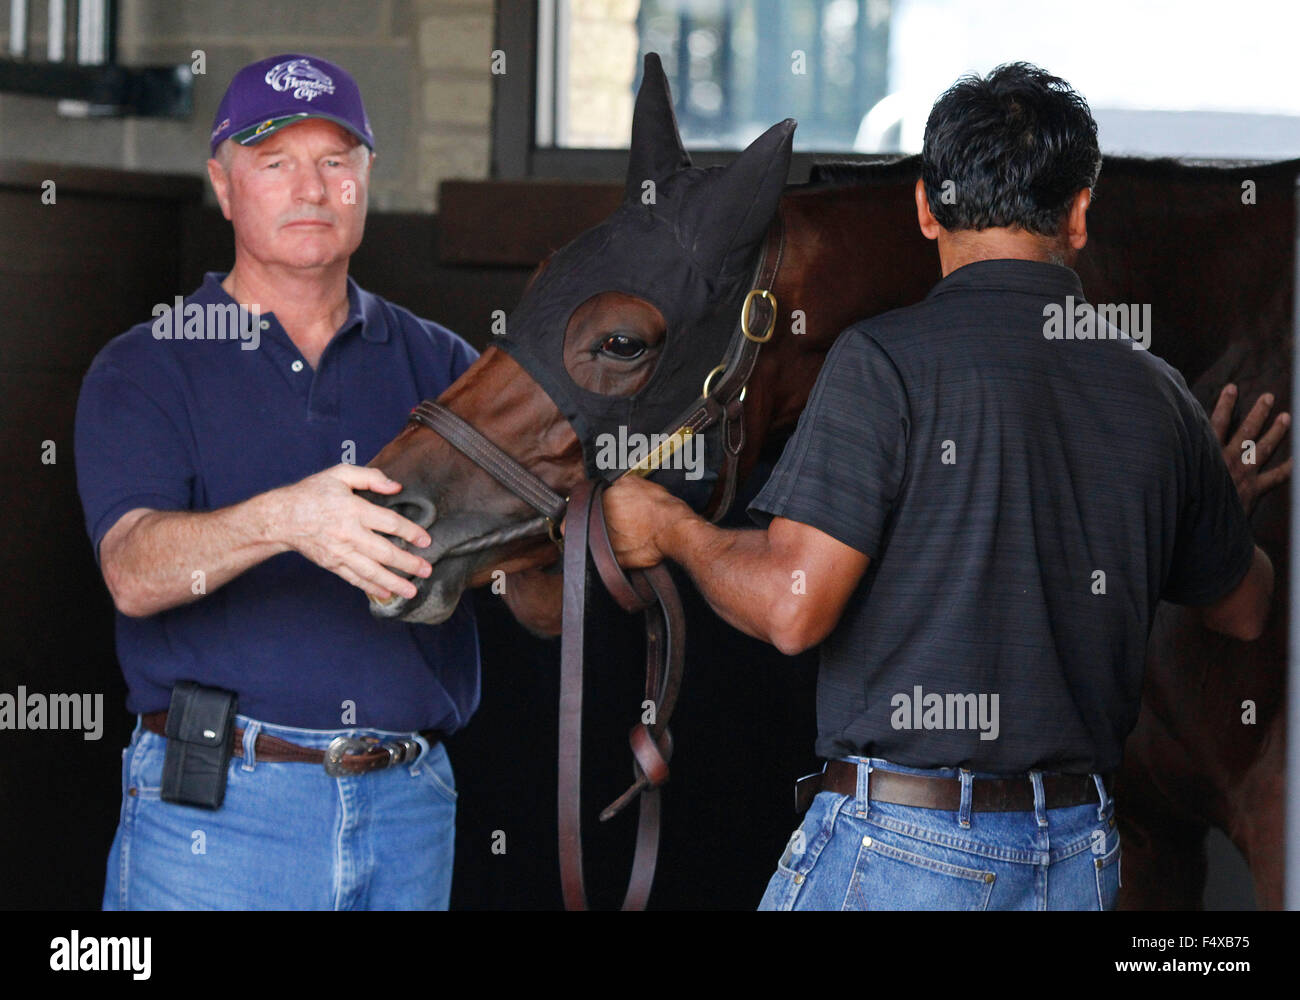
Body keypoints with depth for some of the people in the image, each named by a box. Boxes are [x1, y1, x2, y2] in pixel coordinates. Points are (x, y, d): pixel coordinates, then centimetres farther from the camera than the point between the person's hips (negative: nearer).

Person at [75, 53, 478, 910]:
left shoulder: (438, 365, 13)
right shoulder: (144, 371, 4)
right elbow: (134, 573, -14)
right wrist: (282, 519, -32)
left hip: (407, 806, 3)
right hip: (216, 809, -3)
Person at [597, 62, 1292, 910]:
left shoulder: (884, 360, -10)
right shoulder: (1156, 394, 6)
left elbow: (791, 609, -16)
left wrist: (673, 529, 4)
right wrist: (1225, 502, 43)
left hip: (900, 846, -5)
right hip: (1083, 855, 5)